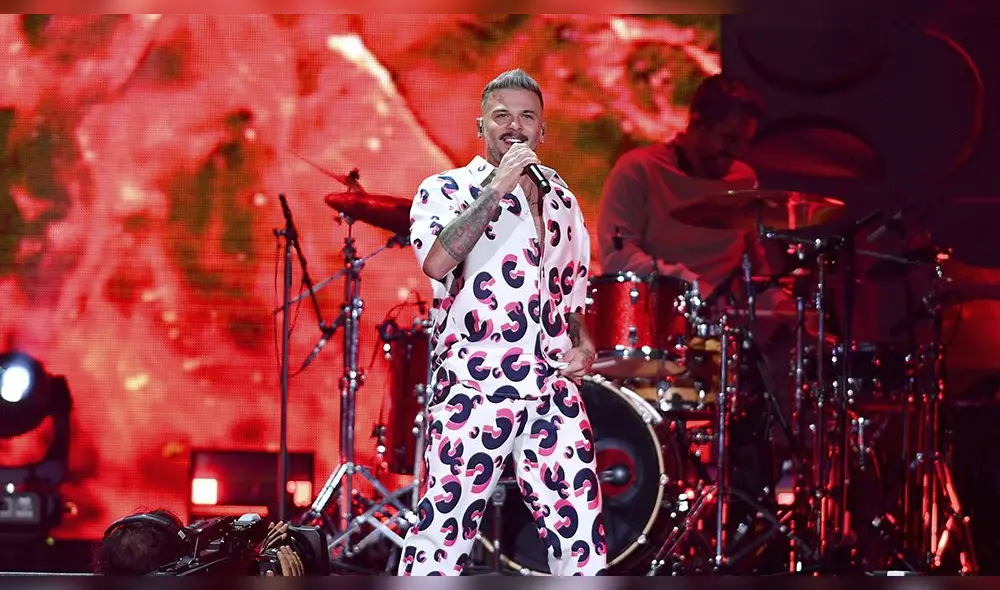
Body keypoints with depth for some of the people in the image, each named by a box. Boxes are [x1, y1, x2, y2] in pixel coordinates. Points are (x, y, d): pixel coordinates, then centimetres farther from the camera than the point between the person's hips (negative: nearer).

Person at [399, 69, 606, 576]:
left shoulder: (560, 199, 16)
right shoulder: (446, 190, 1)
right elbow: (436, 261, -19)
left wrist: (582, 341, 7)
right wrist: (499, 185, -18)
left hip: (555, 390, 5)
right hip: (474, 390, -5)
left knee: (580, 531, 2)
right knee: (446, 531, -3)